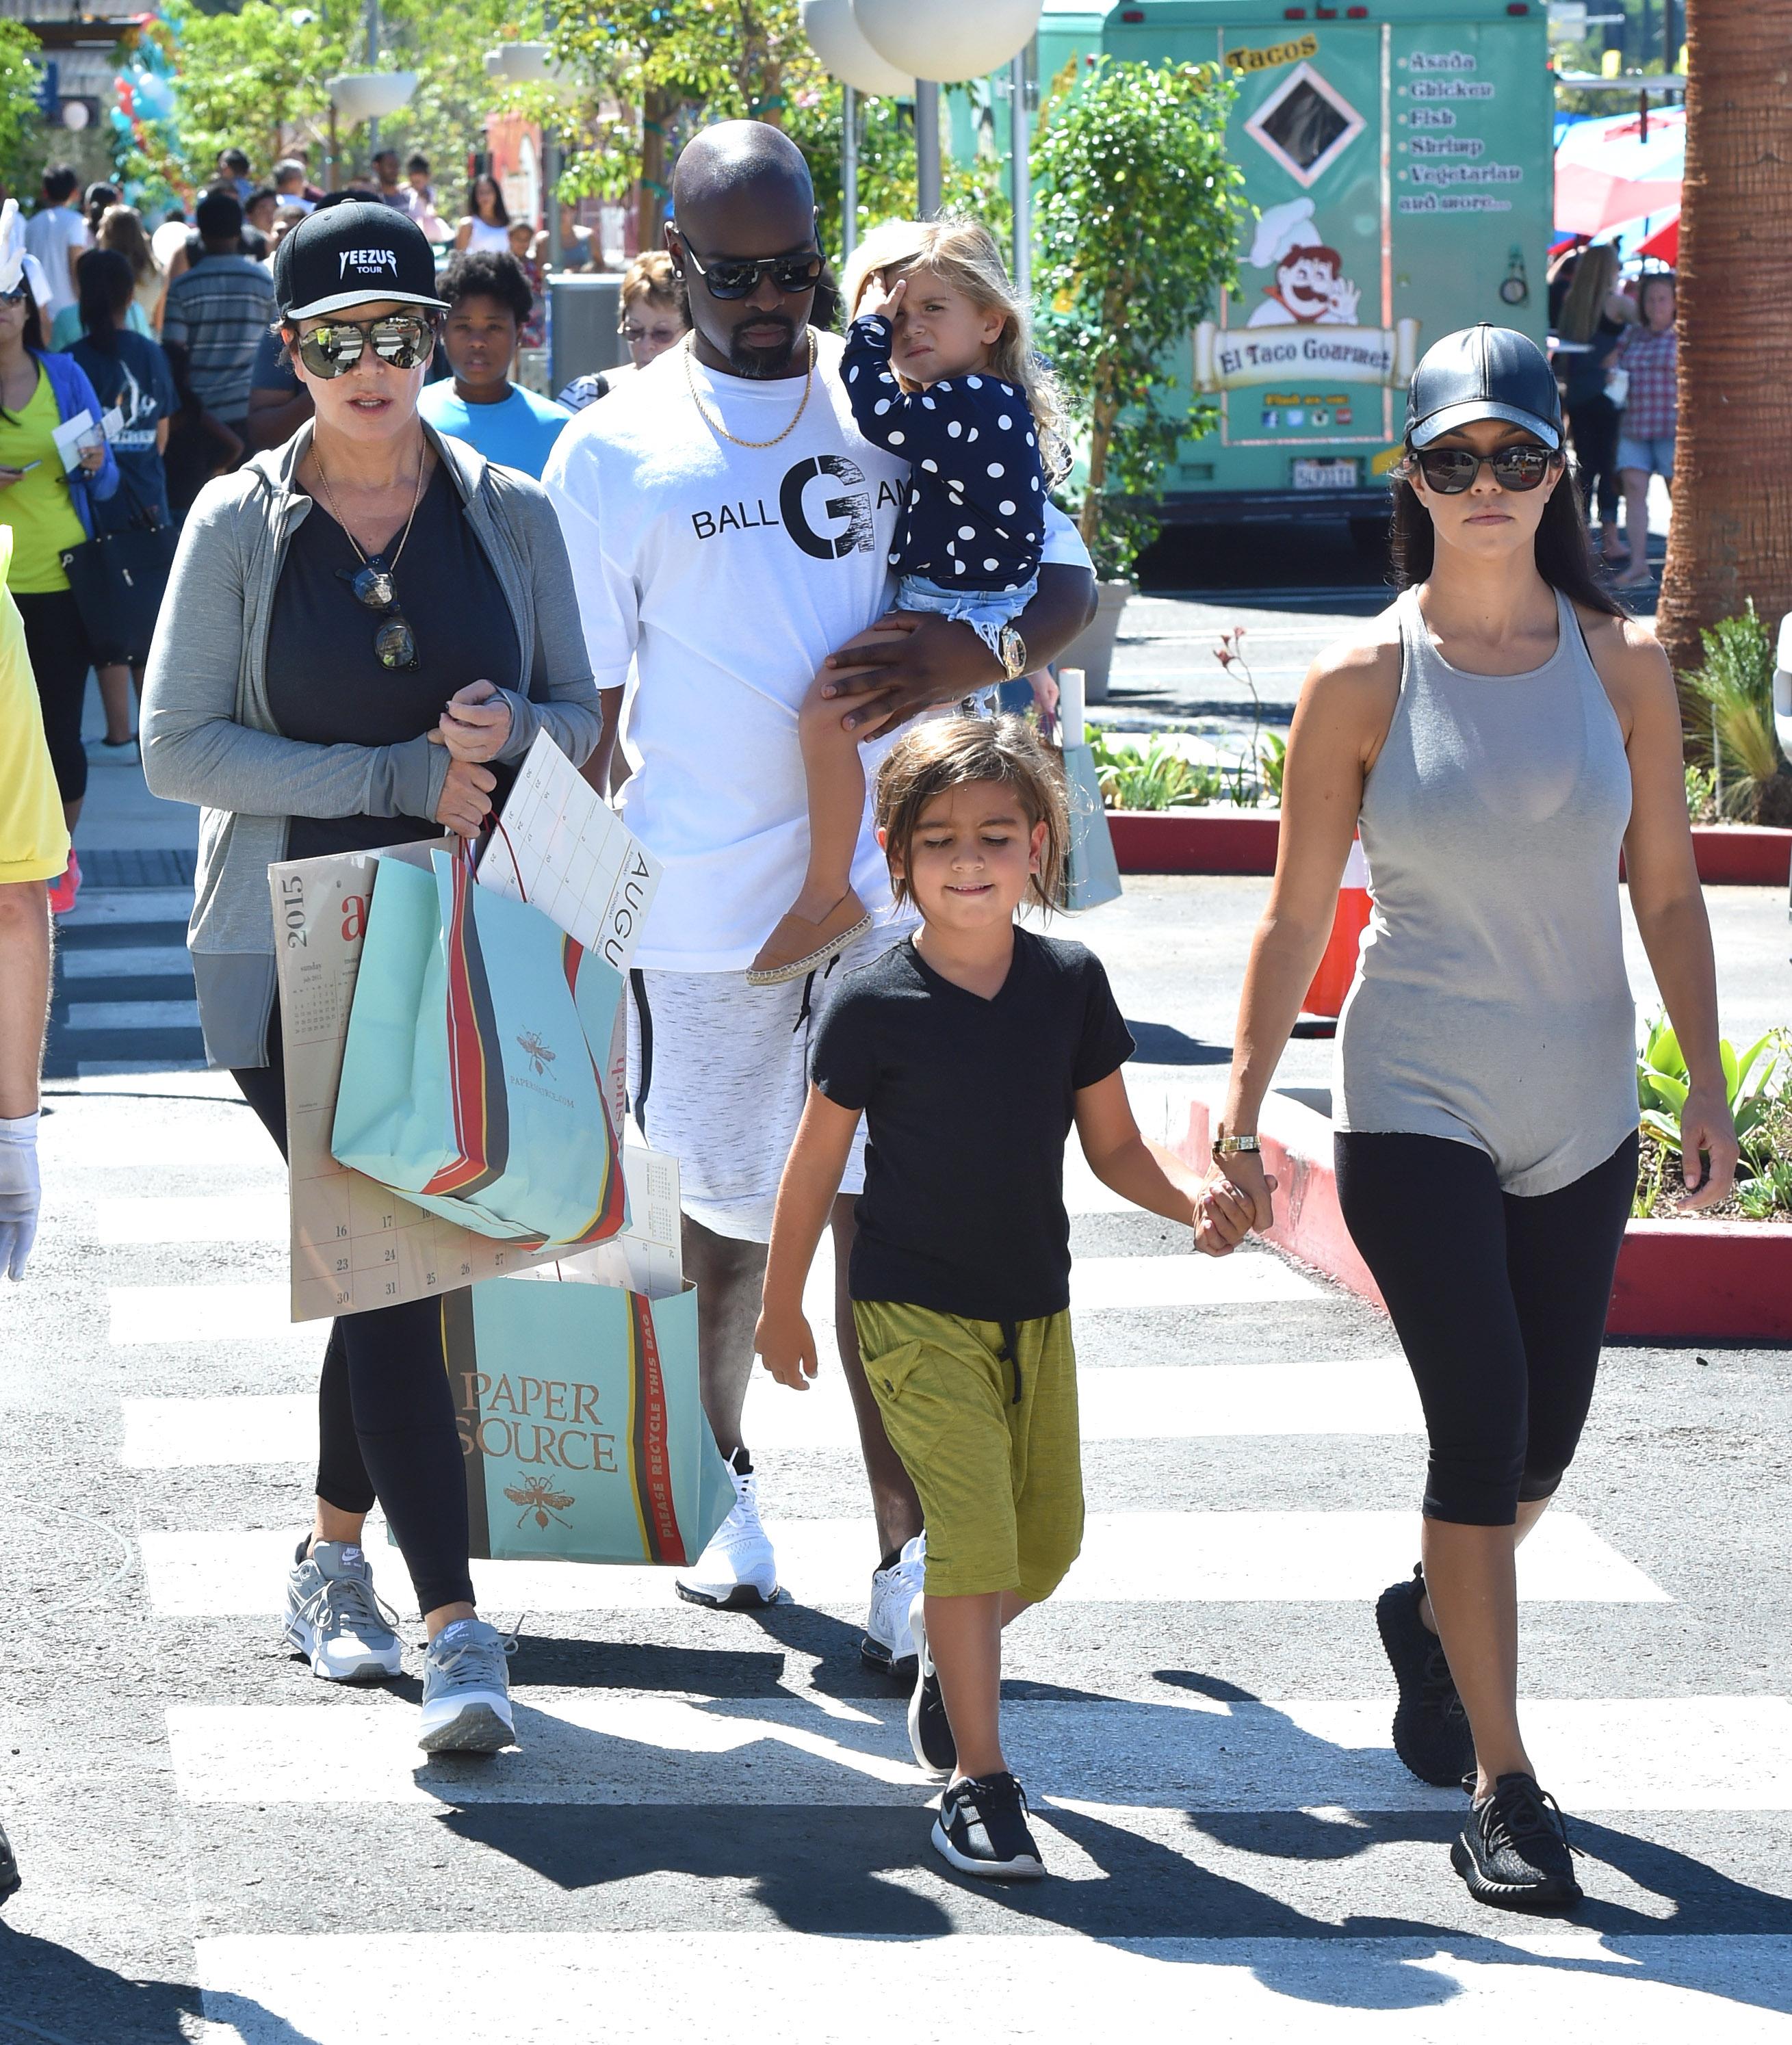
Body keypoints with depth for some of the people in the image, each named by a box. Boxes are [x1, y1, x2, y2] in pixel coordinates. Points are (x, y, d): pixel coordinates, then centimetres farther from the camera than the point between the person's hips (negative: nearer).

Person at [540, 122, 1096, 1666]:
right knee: (721, 1219, 11)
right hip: (702, 902, 0)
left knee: (886, 1221, -4)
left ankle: (912, 1553, -3)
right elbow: (582, 704, 3)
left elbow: (1070, 582, 8)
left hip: (895, 889, 1)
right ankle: (718, 1480, 35)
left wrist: (980, 653, -14)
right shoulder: (614, 451, 1)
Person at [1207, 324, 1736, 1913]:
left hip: (1581, 1114, 3)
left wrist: (1709, 1088, 2)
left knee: (1541, 1447, 12)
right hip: (1416, 1108, -3)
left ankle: (1433, 1616, 45)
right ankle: (1503, 1788, -3)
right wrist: (1243, 1107, -4)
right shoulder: (1362, 681, -6)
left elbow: (1669, 889, 6)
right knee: (1482, 1426, -12)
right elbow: (1298, 915, -1)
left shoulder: (1620, 663, 0)